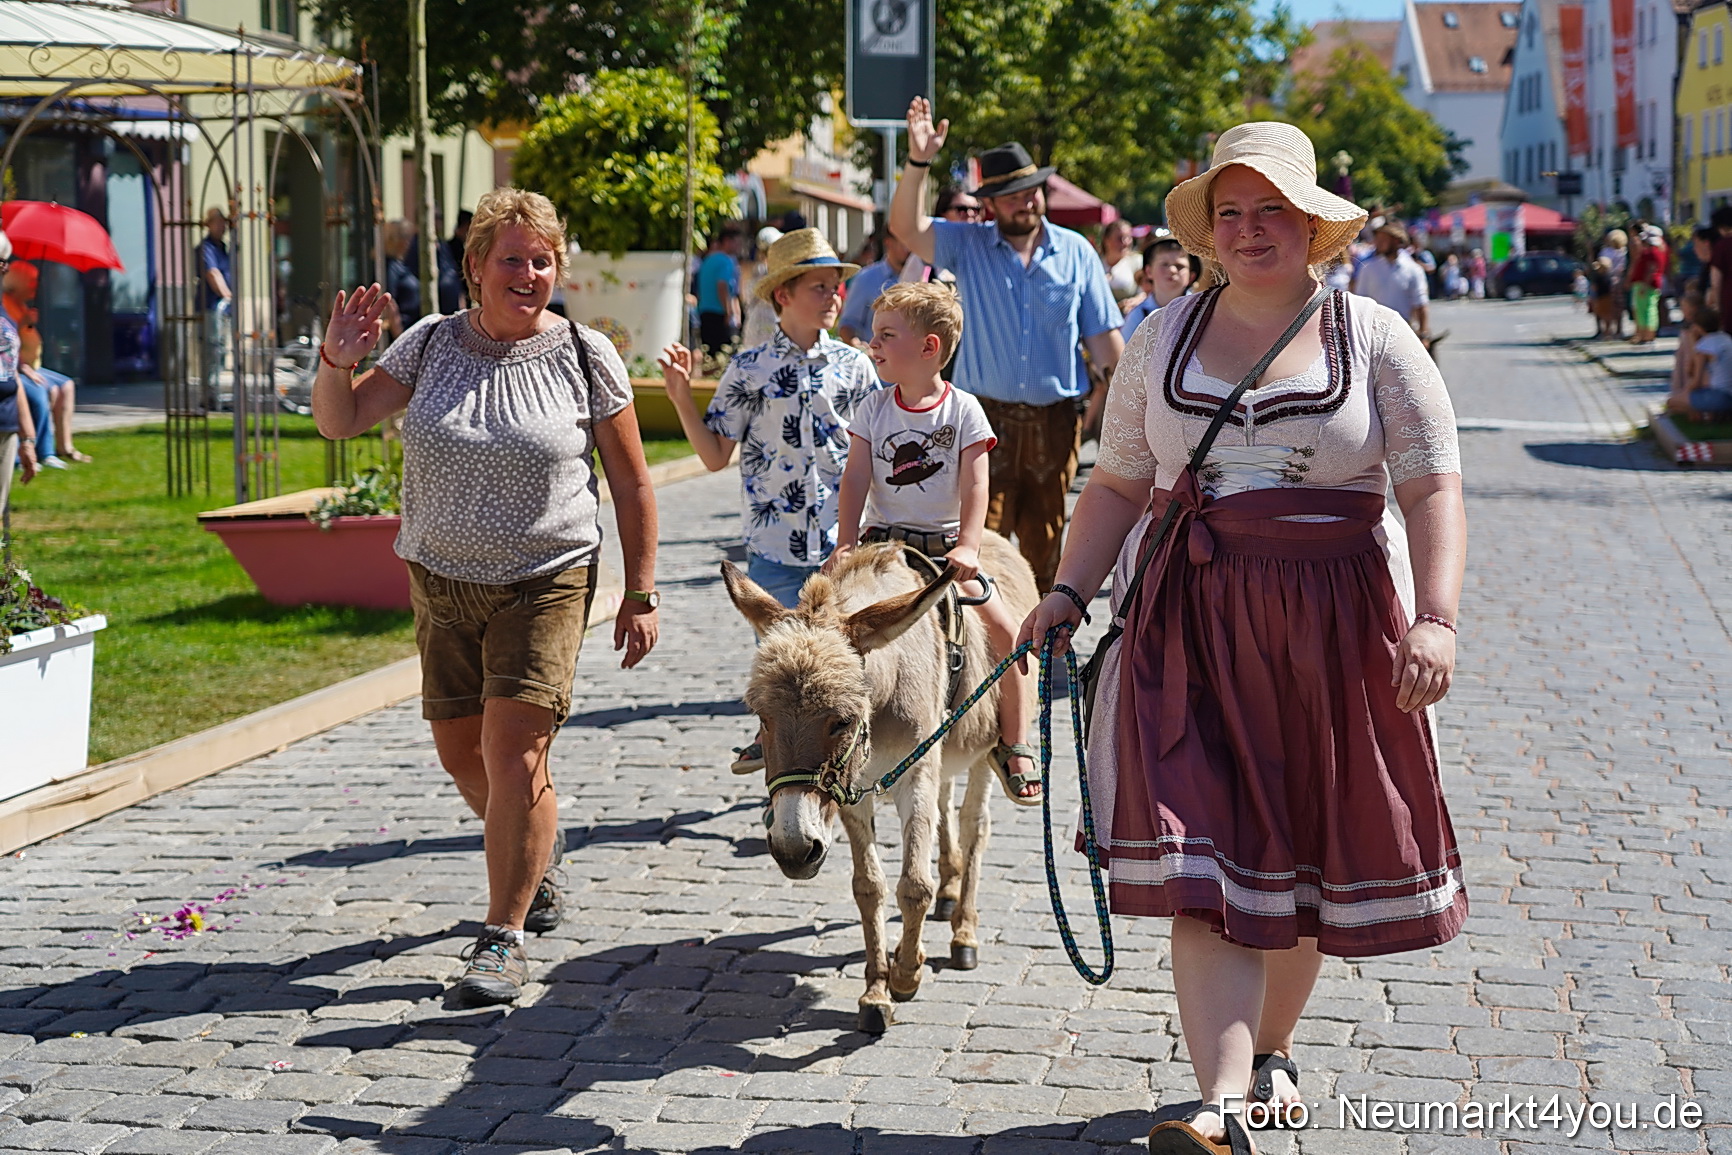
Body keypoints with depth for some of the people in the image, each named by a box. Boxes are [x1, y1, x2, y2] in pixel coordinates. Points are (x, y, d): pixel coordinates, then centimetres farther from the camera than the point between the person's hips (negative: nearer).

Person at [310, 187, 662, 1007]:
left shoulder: (585, 357, -5)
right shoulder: (432, 345, 1)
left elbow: (632, 485, 1)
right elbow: (339, 423, 3)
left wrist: (641, 593, -1)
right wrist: (337, 362, -17)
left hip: (545, 583, -4)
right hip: (443, 580, 4)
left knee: (514, 752, -13)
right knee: (460, 750, 13)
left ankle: (504, 939, -3)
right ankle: (536, 855, 42)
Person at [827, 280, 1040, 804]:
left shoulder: (963, 410, -4)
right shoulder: (873, 409, 3)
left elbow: (974, 486, -10)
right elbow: (856, 480, -2)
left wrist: (968, 548, -24)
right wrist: (845, 545, -14)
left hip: (945, 547, -2)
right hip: (882, 542, 2)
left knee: (1006, 631, -17)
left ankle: (1013, 744, -1)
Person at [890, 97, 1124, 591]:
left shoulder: (1076, 252, 6)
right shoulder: (967, 246, 3)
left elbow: (1103, 335, 7)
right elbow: (905, 227, -12)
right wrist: (918, 162, -24)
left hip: (1054, 420, 2)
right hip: (987, 418, -2)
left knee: (1043, 542, 11)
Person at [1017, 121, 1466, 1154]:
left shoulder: (1375, 338, 2)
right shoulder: (1164, 339, 10)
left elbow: (1433, 490, -4)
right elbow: (1119, 483, 13)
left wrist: (1435, 617, -17)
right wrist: (1070, 589, 0)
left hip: (1336, 623, 0)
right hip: (1193, 621, 1)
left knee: (1312, 846, 10)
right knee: (1208, 857, -10)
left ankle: (1273, 1046, 33)